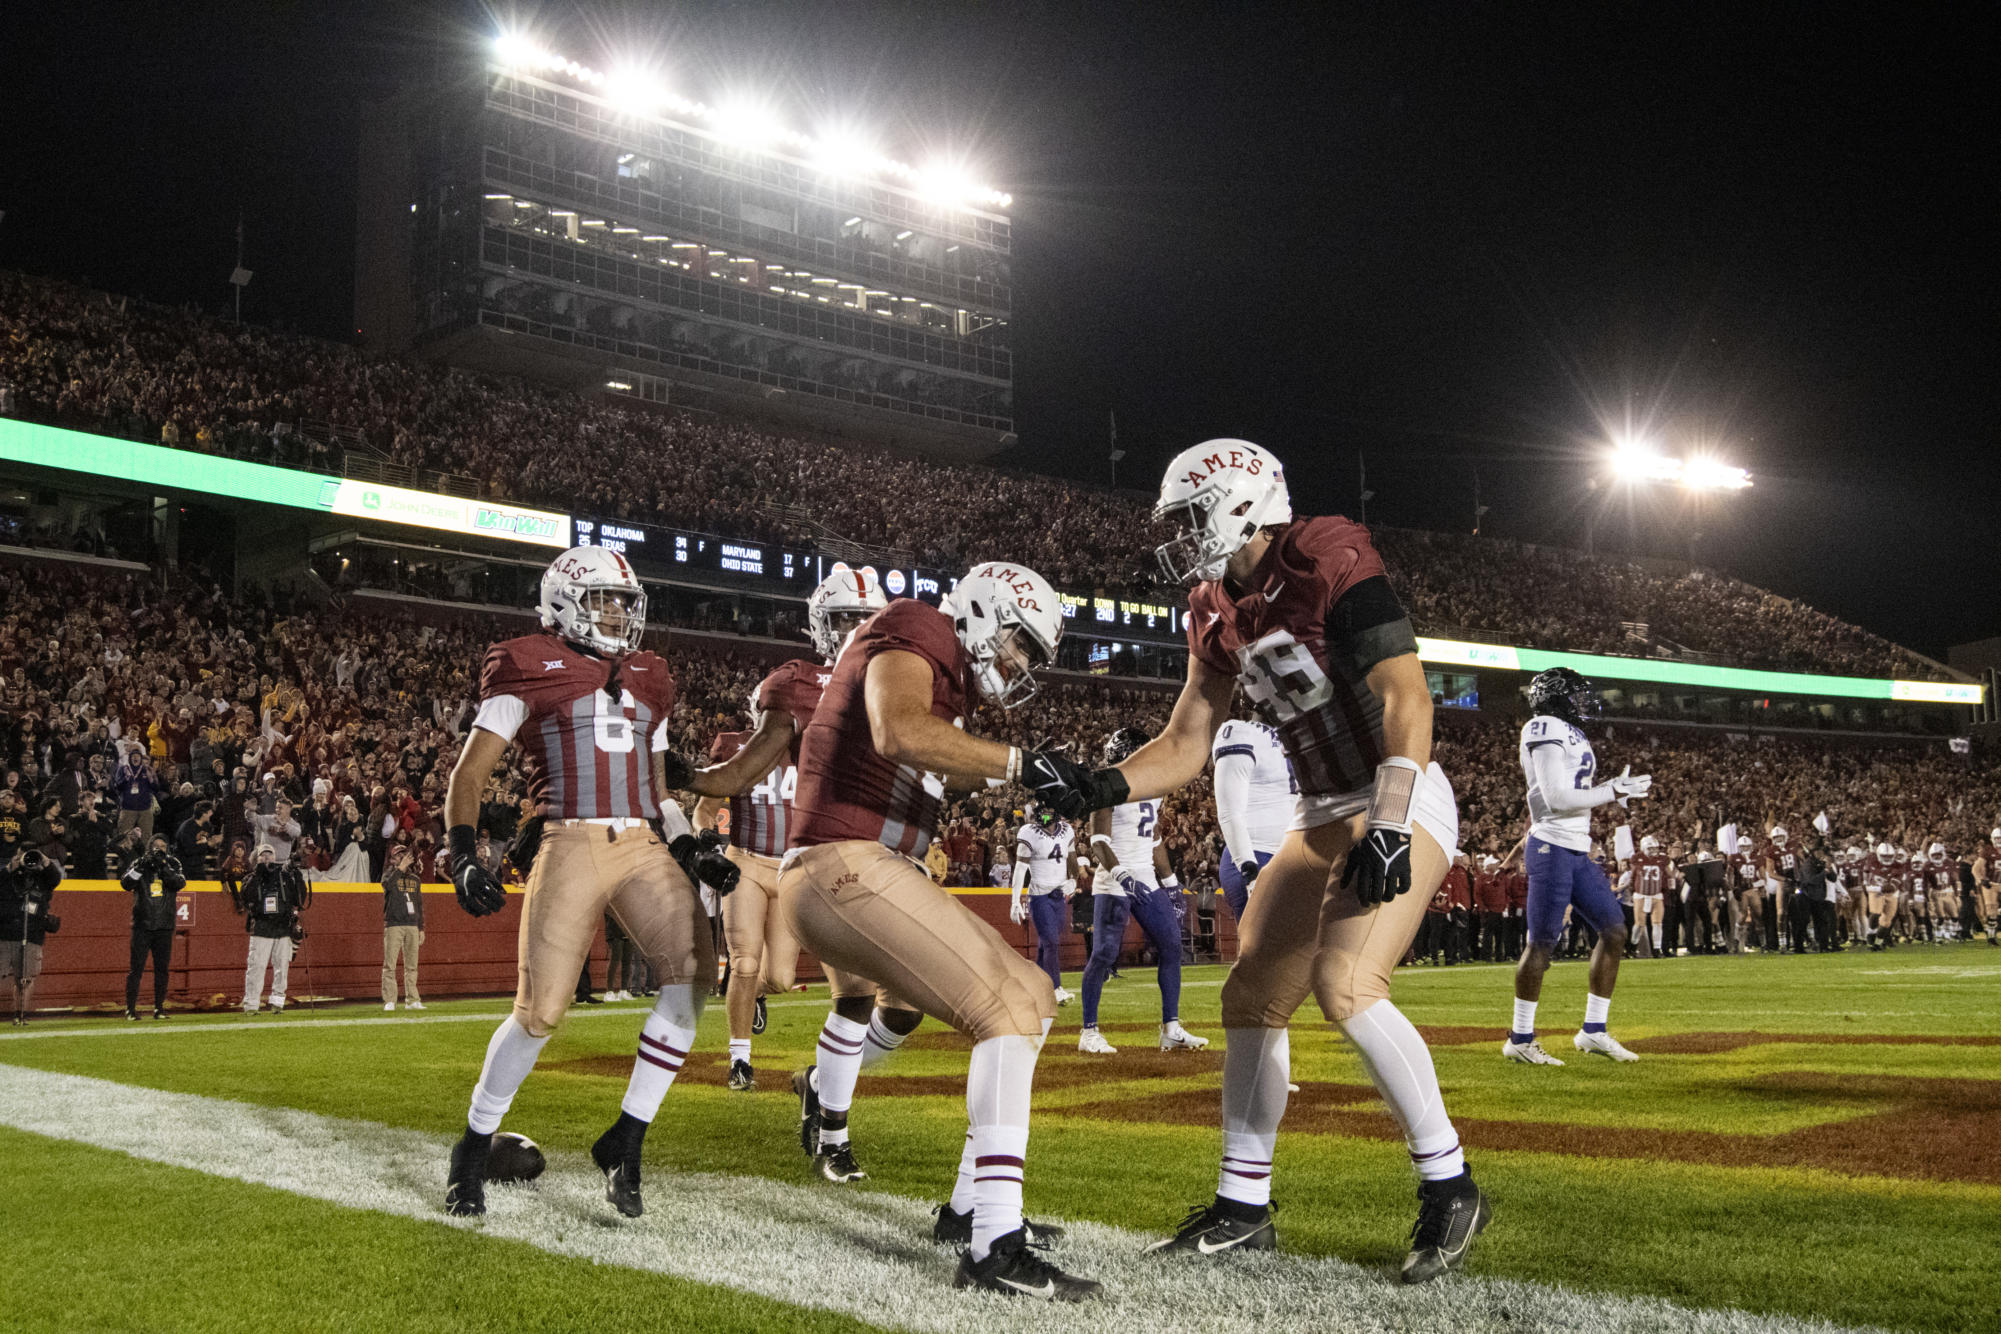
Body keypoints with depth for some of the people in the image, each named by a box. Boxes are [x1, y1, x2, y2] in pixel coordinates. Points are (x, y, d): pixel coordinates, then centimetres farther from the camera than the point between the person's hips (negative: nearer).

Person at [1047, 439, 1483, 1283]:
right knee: (1253, 997, 7)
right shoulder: (1217, 610, 8)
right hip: (1321, 816, 9)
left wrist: (1388, 826, -29)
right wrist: (1103, 789, -7)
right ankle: (1243, 1208, 20)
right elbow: (1185, 746, 10)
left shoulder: (1330, 560, -16)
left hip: (1399, 802, -9)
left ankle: (1448, 1188, -7)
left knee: (1345, 986, -24)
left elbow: (1405, 695, -22)